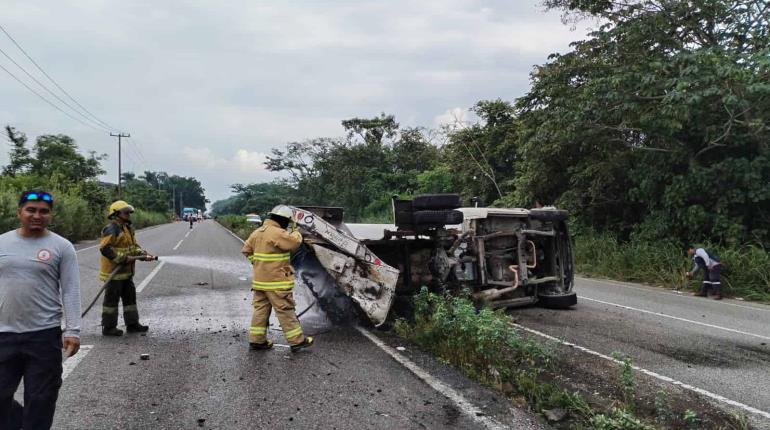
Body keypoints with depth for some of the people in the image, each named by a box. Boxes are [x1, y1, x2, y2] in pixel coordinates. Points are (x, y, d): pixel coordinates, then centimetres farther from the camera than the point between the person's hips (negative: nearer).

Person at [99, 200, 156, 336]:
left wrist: (143, 254, 1)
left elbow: (134, 245, 19)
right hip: (113, 272, -10)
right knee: (112, 299, -1)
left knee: (130, 297, 14)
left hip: (126, 271, 10)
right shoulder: (111, 230, -17)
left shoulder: (128, 228, 14)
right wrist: (124, 258, -25)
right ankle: (108, 327, 9)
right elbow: (105, 248, -24)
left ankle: (132, 324, 23)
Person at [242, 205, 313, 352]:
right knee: (285, 310, -1)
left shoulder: (257, 232, 10)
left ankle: (257, 340, 18)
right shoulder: (278, 233, -18)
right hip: (276, 282, -8)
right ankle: (297, 340, 6)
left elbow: (246, 250, 17)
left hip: (259, 280, 8)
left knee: (260, 309, 13)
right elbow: (295, 242, -21)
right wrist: (296, 232, -1)